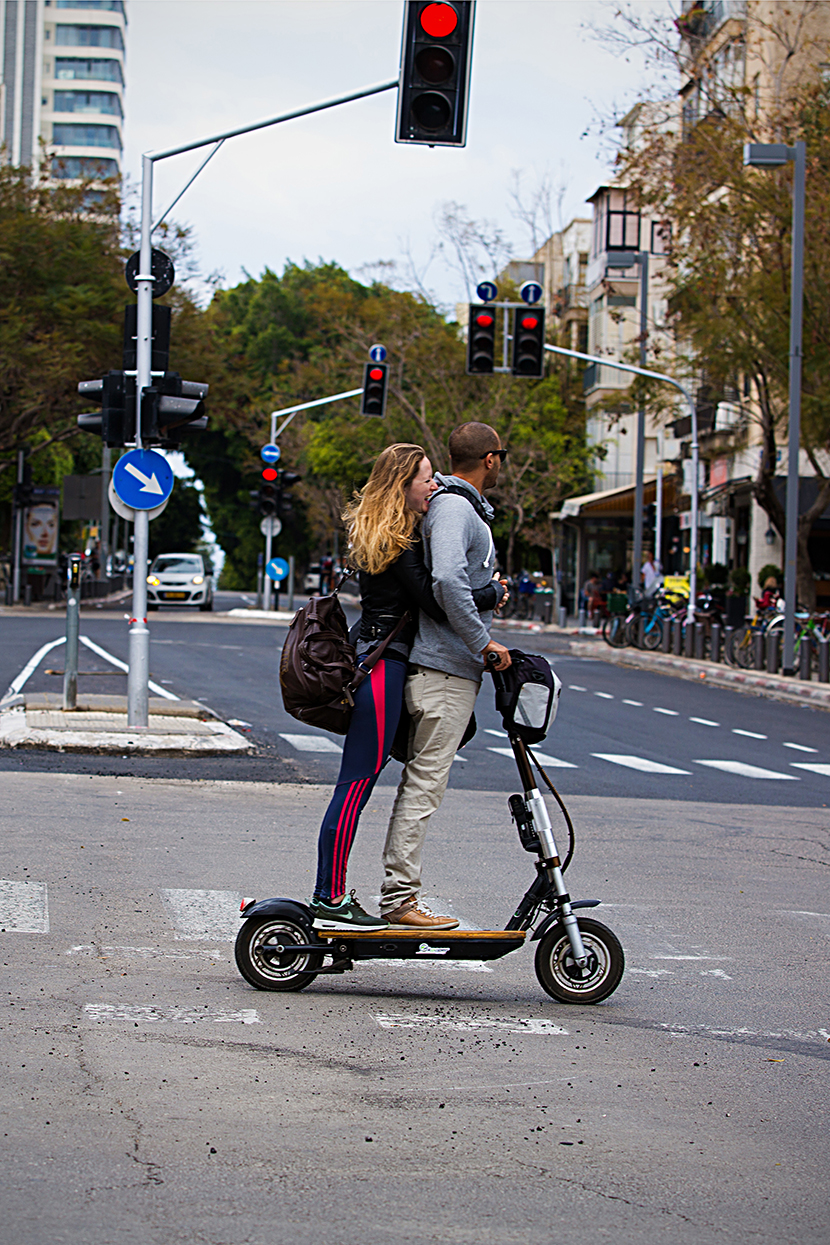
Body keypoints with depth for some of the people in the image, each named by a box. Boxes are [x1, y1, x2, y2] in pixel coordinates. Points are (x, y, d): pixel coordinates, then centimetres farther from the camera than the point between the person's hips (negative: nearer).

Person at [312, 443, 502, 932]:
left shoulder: (390, 536, 18)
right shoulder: (399, 542, -14)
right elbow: (437, 603, -19)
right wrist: (493, 594, -4)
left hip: (374, 659, 10)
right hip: (383, 666, -10)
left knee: (357, 783, 10)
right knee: (357, 783, -8)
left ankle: (332, 894, 13)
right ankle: (330, 899, -6)